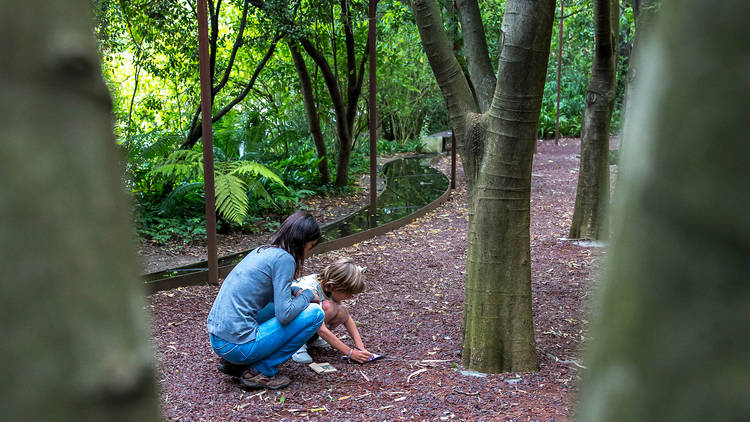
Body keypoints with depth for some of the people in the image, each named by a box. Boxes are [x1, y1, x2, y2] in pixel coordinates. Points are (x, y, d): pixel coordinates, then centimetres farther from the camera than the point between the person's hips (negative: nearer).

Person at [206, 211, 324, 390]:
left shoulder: (263, 251, 14)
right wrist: (307, 295, -1)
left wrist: (298, 296, 21)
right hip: (238, 345, -9)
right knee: (315, 312, -4)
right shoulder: (284, 258, -12)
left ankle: (233, 363, 18)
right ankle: (261, 371, -1)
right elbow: (284, 315, -18)